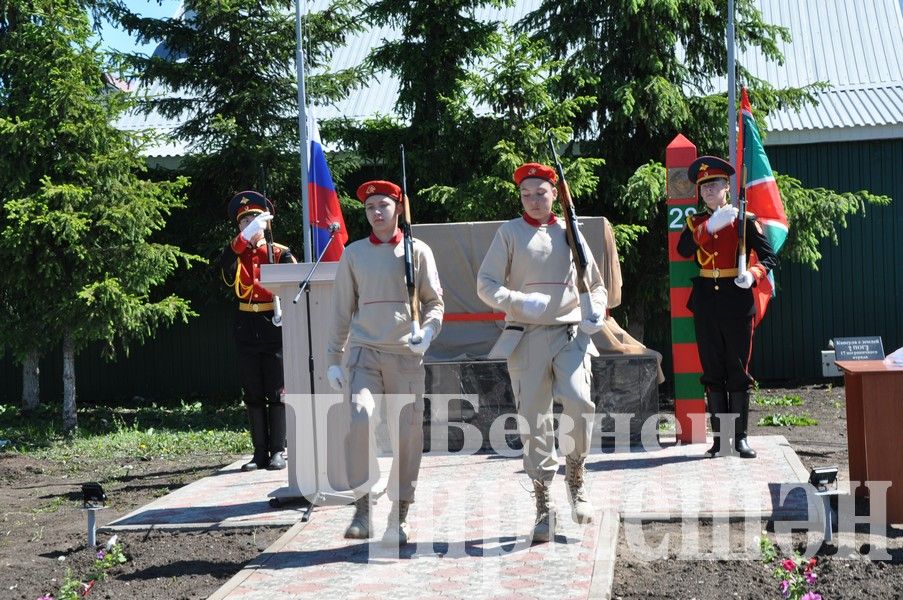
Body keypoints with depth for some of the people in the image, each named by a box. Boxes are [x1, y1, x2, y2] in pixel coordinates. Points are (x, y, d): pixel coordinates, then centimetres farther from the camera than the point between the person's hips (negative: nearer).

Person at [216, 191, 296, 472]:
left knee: (276, 394, 0)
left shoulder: (280, 253, 2)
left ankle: (278, 451, 6)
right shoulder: (236, 255, 7)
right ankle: (260, 452, 12)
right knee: (253, 396, 6)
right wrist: (246, 236, -26)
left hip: (275, 332, -3)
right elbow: (223, 266, -16)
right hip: (247, 333, 3)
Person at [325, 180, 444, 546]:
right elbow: (341, 310, 12)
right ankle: (363, 507, -12)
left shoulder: (418, 251, 8)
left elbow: (435, 302, 9)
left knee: (406, 435, 1)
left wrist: (427, 331, -11)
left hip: (407, 355, 0)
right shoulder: (353, 254, 10)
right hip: (364, 353, 0)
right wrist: (333, 359, 8)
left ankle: (398, 518, 12)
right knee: (360, 420, -21)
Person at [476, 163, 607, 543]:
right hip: (526, 338, -1)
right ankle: (543, 504, 11)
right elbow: (486, 284, 1)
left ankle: (576, 477, 5)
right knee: (534, 420, -1)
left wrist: (595, 312, -1)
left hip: (570, 334, 1)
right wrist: (519, 302, -17)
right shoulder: (509, 233, 8)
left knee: (580, 403, -20)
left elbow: (596, 284, 20)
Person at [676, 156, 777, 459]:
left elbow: (769, 257, -3)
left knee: (738, 371, 1)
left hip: (737, 301, -3)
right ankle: (719, 436, 12)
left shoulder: (745, 220, 1)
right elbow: (683, 250, -11)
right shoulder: (695, 222, 9)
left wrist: (752, 275, -23)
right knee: (713, 372, 6)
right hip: (706, 304, 3)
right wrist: (711, 225, -24)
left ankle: (741, 437, 7)